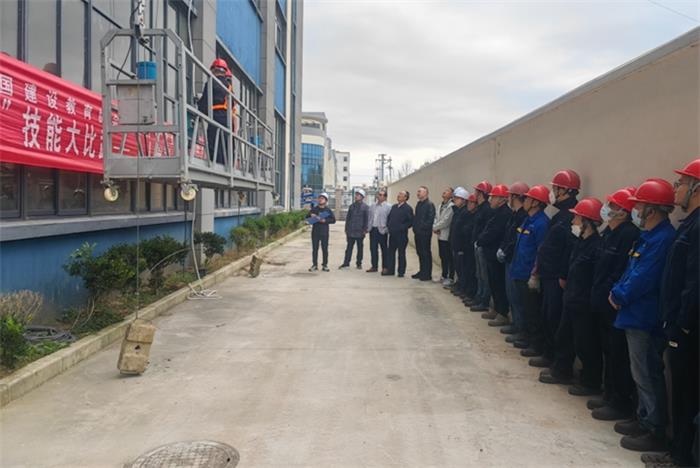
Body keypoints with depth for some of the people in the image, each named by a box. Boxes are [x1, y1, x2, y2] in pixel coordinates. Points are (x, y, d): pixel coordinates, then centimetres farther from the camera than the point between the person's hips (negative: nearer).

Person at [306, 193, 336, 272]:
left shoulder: (328, 210, 4)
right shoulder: (314, 209, 10)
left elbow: (333, 220, -2)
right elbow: (307, 218, 13)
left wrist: (325, 220, -15)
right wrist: (311, 216, -9)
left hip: (324, 232, -2)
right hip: (315, 232, 2)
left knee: (325, 249, 1)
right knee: (314, 249, 3)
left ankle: (325, 265, 8)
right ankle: (314, 265, 8)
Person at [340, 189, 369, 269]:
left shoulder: (365, 207, -1)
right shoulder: (352, 206, 10)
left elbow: (367, 219, -3)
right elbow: (348, 218, 13)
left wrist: (365, 229, -8)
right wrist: (346, 229, 8)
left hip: (360, 232, -3)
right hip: (351, 231, 3)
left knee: (360, 248, 7)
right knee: (349, 247, 4)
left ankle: (359, 263, 16)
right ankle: (346, 263, 7)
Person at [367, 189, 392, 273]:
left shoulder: (388, 207, -5)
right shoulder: (372, 206, 13)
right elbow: (369, 218, 15)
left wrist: (386, 229, -16)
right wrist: (368, 227, 6)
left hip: (382, 231, -5)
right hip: (373, 230, 5)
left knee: (384, 249, 5)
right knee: (373, 249, 9)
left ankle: (384, 267, 14)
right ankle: (374, 266, 18)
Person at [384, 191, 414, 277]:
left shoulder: (408, 208, -7)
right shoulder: (394, 207, 14)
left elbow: (411, 221, -12)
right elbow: (389, 217, 22)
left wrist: (402, 228, -17)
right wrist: (388, 226, 7)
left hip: (401, 234, -7)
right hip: (392, 234, 7)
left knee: (401, 253, 3)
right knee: (391, 252, 10)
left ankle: (401, 272, 11)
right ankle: (390, 270, 18)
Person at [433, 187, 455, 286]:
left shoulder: (451, 206, -13)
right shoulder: (441, 205, 15)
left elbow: (446, 221, -18)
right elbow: (436, 217, 15)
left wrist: (435, 227, -9)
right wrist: (435, 227, -4)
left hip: (447, 236, -8)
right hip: (440, 235, 8)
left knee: (449, 258, -2)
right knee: (442, 256, 15)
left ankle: (450, 278, 5)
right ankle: (444, 276, 25)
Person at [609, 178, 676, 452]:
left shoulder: (662, 239, -20)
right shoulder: (649, 236, 12)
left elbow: (643, 279, -23)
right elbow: (632, 270, 17)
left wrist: (619, 295, -9)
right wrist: (619, 292, 3)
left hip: (645, 318, -10)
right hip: (637, 315, 10)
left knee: (647, 374, -1)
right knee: (642, 372, 19)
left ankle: (654, 432, 10)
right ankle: (645, 419, 31)